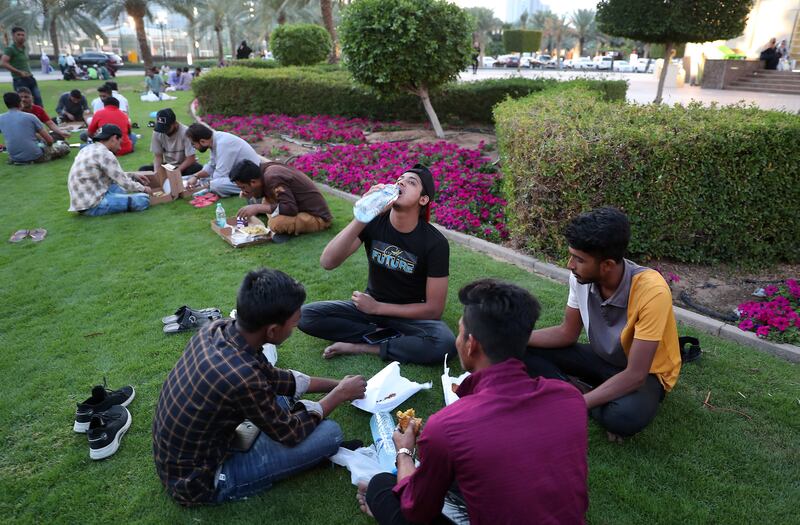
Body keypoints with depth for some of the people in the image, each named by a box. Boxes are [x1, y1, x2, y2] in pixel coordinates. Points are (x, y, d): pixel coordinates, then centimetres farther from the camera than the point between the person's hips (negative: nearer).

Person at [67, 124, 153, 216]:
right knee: (144, 199, -13)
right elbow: (124, 182, -11)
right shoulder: (105, 154, -15)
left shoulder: (89, 149, 13)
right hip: (93, 205, -10)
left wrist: (132, 177, 26)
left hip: (83, 200, 10)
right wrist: (143, 188, 6)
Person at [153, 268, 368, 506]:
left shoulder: (217, 328, -12)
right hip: (198, 481, -7)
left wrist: (333, 383, 8)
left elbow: (270, 377, 5)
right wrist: (340, 394, -3)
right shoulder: (242, 378, -36)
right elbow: (290, 433, -17)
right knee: (329, 433, -13)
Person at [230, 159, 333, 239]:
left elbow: (291, 209, -29)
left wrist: (257, 208, -25)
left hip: (317, 217, -9)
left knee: (276, 224, -30)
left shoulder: (272, 178, -23)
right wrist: (250, 193, 0)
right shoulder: (266, 168, 1)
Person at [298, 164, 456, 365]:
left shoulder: (435, 243, -18)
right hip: (371, 304, 2)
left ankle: (359, 347, -16)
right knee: (306, 315, -18)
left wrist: (377, 308, -15)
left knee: (444, 344, -33)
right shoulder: (374, 220, -13)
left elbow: (434, 309, -14)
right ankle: (395, 337, -12)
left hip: (411, 314, -2)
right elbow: (327, 262, -26)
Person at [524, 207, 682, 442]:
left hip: (645, 373, -4)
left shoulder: (651, 291, -35)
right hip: (603, 359, 5)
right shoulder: (581, 277, -19)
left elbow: (634, 375, -31)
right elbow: (567, 333, -3)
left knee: (624, 417, -38)